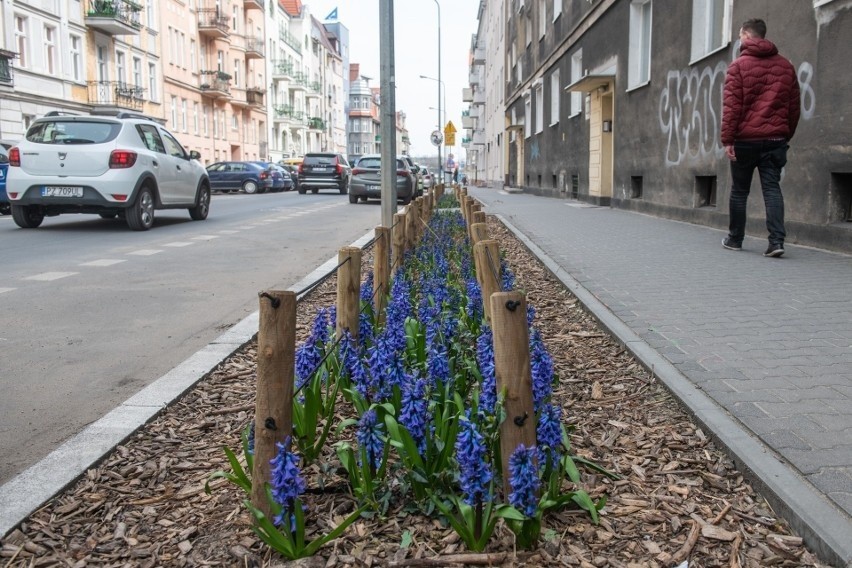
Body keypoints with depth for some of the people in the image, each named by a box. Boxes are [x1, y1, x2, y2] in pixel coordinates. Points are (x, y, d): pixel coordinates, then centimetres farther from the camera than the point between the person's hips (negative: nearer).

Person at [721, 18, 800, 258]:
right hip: (776, 139, 3)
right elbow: (795, 106, 12)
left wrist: (727, 139, -10)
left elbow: (731, 105, -9)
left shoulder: (739, 65, -2)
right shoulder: (786, 66, 12)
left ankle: (735, 239, 19)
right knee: (772, 188, 0)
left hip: (745, 139, -3)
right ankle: (776, 240, -13)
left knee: (739, 191, 9)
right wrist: (786, 134, 19)